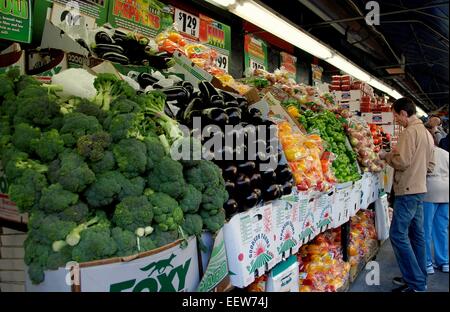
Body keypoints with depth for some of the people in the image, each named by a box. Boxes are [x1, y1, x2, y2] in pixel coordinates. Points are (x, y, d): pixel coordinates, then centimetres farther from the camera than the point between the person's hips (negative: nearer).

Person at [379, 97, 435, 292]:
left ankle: (416, 284, -5)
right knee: (416, 234, 13)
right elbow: (430, 165, 19)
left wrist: (386, 156, -4)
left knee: (398, 235, -8)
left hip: (407, 190, -10)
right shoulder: (426, 133, 16)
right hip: (419, 189, 10)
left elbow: (402, 162, -21)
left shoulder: (409, 132, -14)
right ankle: (419, 278, 21)